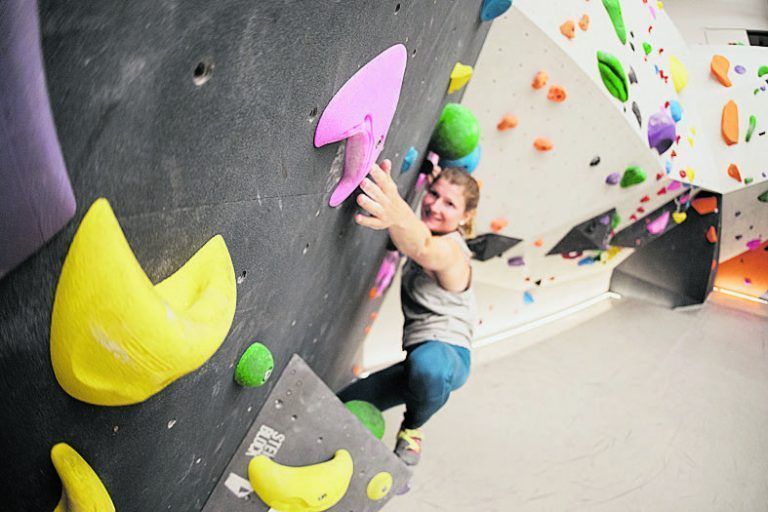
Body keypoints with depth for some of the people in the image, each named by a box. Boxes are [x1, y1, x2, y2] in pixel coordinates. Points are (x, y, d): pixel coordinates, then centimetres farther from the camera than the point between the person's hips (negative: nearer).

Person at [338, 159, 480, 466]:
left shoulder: (451, 250, -24)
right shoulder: (437, 238, 9)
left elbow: (422, 248, -46)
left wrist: (398, 215, -70)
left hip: (448, 355, -8)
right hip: (418, 357, 8)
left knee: (427, 360, -44)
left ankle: (413, 430, -14)